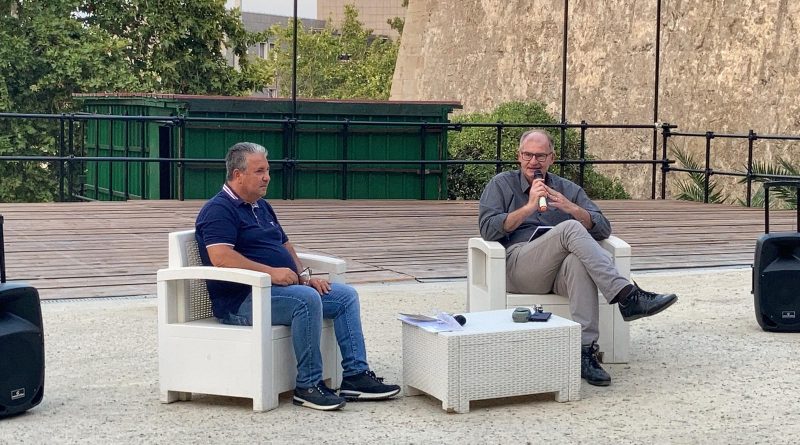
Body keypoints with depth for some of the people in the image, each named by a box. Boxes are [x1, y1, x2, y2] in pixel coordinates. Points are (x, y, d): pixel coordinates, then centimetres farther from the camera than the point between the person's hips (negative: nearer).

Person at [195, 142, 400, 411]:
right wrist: (271, 272, -25)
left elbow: (285, 245, 28)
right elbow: (220, 257, -23)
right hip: (242, 300, -10)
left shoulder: (262, 207, 23)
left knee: (346, 295, 1)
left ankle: (355, 376, -5)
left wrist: (303, 276, 8)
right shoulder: (219, 210, -8)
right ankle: (308, 386, -25)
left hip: (282, 287, 10)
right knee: (307, 299, -33)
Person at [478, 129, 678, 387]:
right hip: (518, 266, -2)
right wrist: (529, 207, -7)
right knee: (570, 229, -30)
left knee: (578, 261, -37)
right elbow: (488, 229, 2)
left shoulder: (569, 190, 25)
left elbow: (603, 229, 11)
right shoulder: (501, 185, 20)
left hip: (561, 273, 2)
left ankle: (585, 351, -43)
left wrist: (571, 208, -6)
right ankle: (627, 297, -39)